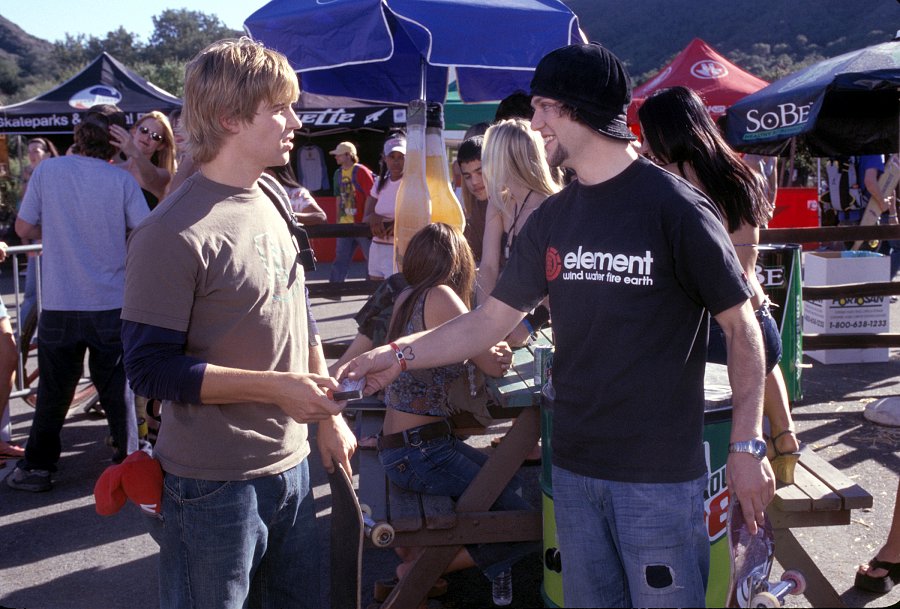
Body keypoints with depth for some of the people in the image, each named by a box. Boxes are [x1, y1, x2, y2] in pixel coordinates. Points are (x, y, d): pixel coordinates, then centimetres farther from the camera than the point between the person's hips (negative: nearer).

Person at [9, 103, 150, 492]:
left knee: (53, 391, 13)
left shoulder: (47, 171, -6)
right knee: (117, 388, 12)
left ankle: (37, 467, 21)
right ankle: (128, 459, 19)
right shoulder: (122, 180, -8)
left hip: (59, 304, 1)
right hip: (111, 303, -1)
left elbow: (24, 229, 1)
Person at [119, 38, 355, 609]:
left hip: (291, 463, 7)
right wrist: (276, 387, -23)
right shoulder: (174, 234, -18)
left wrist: (330, 417, 14)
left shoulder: (271, 202, 7)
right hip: (213, 486, -7)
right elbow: (151, 367, -19)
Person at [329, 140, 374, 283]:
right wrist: (338, 221, 17)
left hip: (362, 224, -6)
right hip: (345, 225, 6)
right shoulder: (338, 174, 10)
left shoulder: (361, 171, -11)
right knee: (340, 260, 9)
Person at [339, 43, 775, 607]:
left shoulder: (674, 206, -11)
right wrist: (402, 354, 2)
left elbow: (742, 327, -8)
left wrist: (747, 445, -12)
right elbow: (492, 319, 10)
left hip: (661, 475, -6)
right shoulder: (553, 218, 7)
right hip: (574, 469, 6)